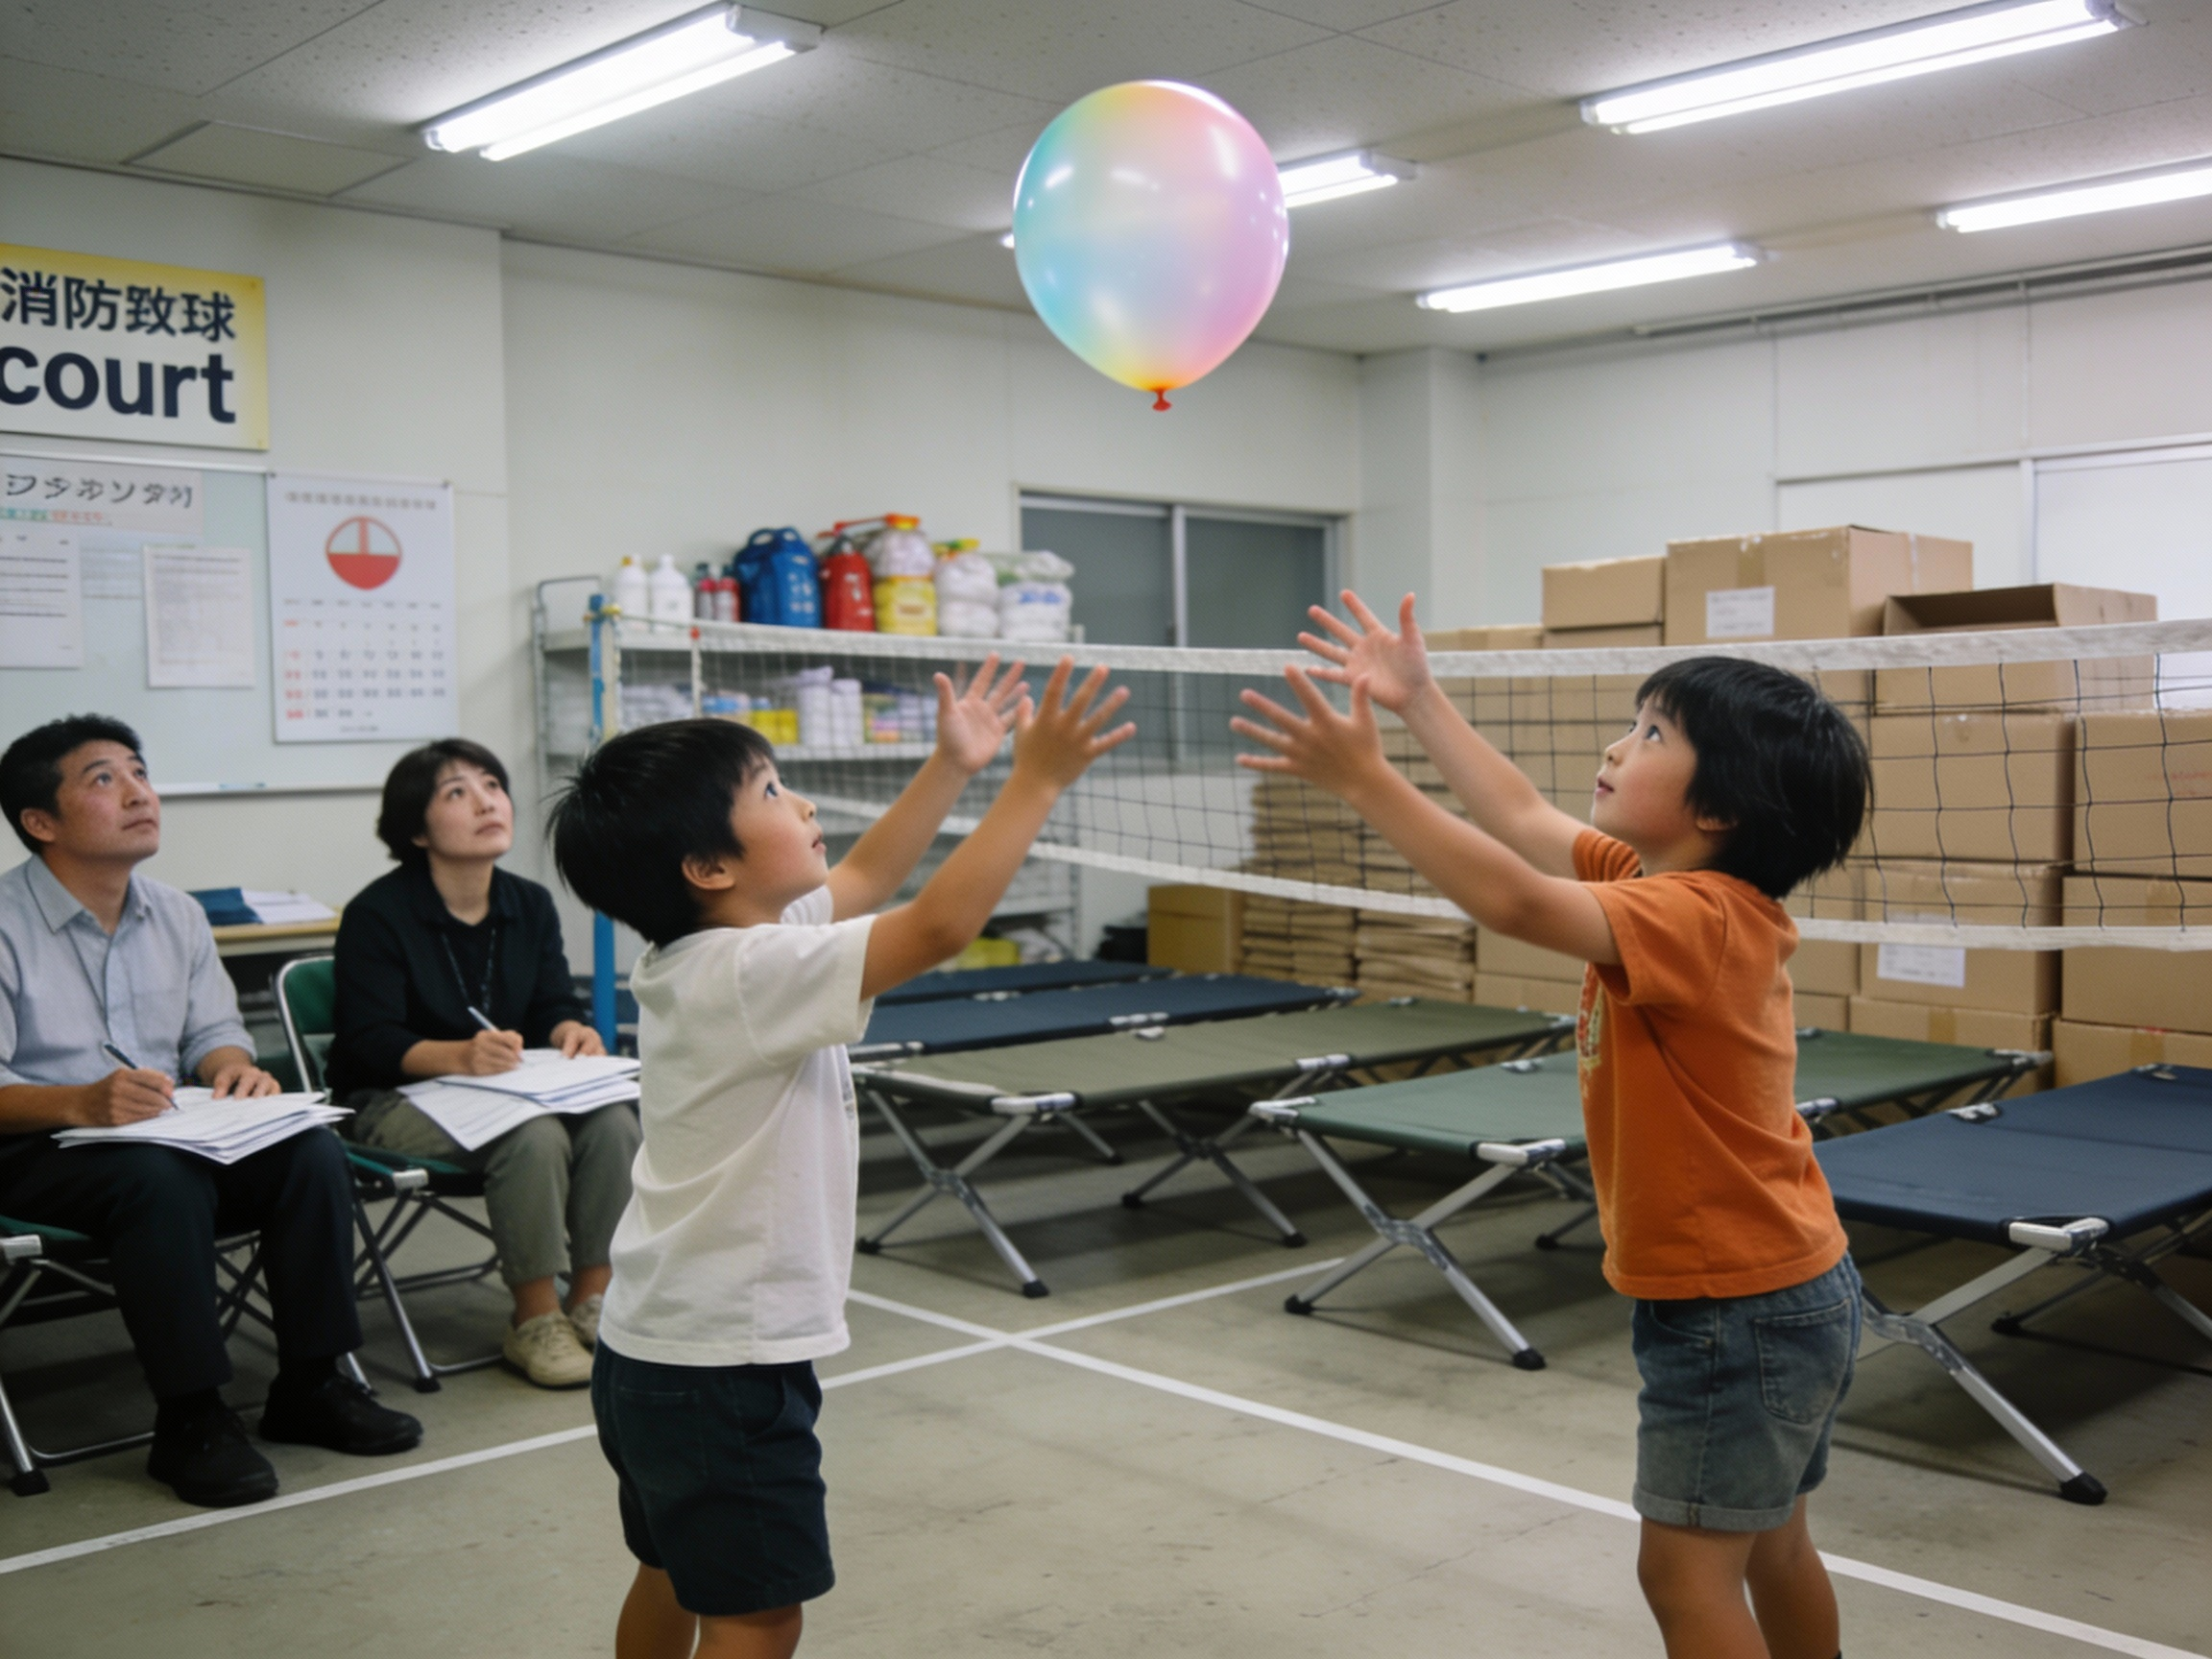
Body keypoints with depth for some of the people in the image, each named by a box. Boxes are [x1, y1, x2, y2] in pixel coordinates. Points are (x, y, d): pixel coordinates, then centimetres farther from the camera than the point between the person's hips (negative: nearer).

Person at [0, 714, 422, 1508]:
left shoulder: (177, 915, 11)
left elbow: (212, 1031, 14)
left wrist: (235, 1068, -10)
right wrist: (81, 1103, -34)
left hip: (171, 1133, 6)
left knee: (311, 1152, -18)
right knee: (164, 1181, -36)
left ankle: (310, 1385, -8)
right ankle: (190, 1421, -25)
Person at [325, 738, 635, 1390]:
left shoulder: (531, 904, 8)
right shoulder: (376, 914, -10)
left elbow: (554, 1005, 7)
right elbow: (370, 1042, -16)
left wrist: (573, 1032, -19)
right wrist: (461, 1056, -35)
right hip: (396, 1100, -5)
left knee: (613, 1121, -25)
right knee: (534, 1137, -34)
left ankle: (592, 1300, -11)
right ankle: (534, 1322, -18)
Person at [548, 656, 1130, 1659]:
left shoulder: (702, 954, 4)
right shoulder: (753, 972, -24)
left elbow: (859, 881, 17)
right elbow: (939, 926, -31)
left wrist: (952, 768, 16)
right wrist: (1035, 781, -25)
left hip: (650, 1351, 10)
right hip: (724, 1366, -10)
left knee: (675, 1578, 24)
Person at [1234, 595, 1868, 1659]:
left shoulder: (1697, 918, -26)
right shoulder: (1657, 885, 3)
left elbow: (1517, 901, -38)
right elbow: (1527, 823, 10)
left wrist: (1363, 779, -37)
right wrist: (1419, 700, 9)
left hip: (1742, 1308, -10)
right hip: (1779, 1287, 10)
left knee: (1685, 1569, -2)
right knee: (1767, 1545, 22)